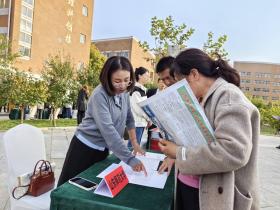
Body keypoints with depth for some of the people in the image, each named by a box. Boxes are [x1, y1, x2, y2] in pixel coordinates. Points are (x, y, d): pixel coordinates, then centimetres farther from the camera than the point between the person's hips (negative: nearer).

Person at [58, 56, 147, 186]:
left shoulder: (124, 93, -3)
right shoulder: (99, 95, -25)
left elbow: (129, 119, 9)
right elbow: (108, 130, -33)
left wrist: (135, 143, 3)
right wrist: (130, 158, -36)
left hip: (103, 149, 6)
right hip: (85, 147, -6)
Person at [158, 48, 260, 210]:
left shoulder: (229, 96, -17)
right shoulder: (202, 99, 9)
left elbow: (234, 152, -27)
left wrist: (179, 153, -22)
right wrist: (174, 155, 1)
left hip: (212, 194, -7)